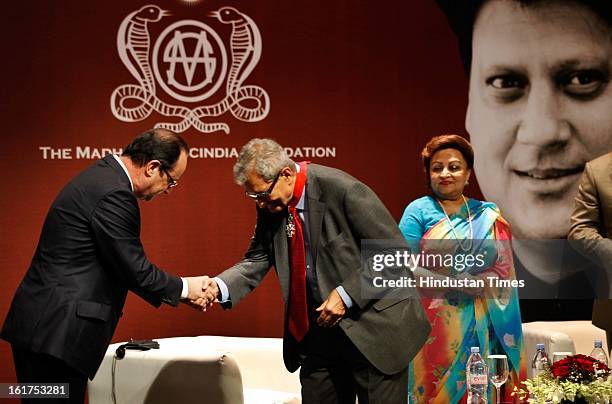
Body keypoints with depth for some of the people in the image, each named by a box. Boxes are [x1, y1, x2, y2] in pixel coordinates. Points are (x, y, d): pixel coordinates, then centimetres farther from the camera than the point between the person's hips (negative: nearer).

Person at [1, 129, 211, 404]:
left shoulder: (102, 175, 13)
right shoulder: (114, 194, -19)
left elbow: (123, 263, 18)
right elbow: (133, 268, -15)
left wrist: (175, 291, 15)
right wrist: (183, 287, 1)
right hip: (56, 332, -10)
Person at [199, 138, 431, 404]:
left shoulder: (342, 189, -21)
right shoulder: (270, 206, -1)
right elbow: (256, 261, 4)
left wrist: (347, 295, -21)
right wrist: (219, 287, -15)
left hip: (372, 327, -6)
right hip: (318, 331, 6)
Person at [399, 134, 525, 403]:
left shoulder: (489, 215, 10)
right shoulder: (418, 211, 1)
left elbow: (504, 271, 6)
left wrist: (480, 283, -13)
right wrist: (454, 284, -16)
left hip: (479, 328, 3)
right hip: (433, 324, -2)